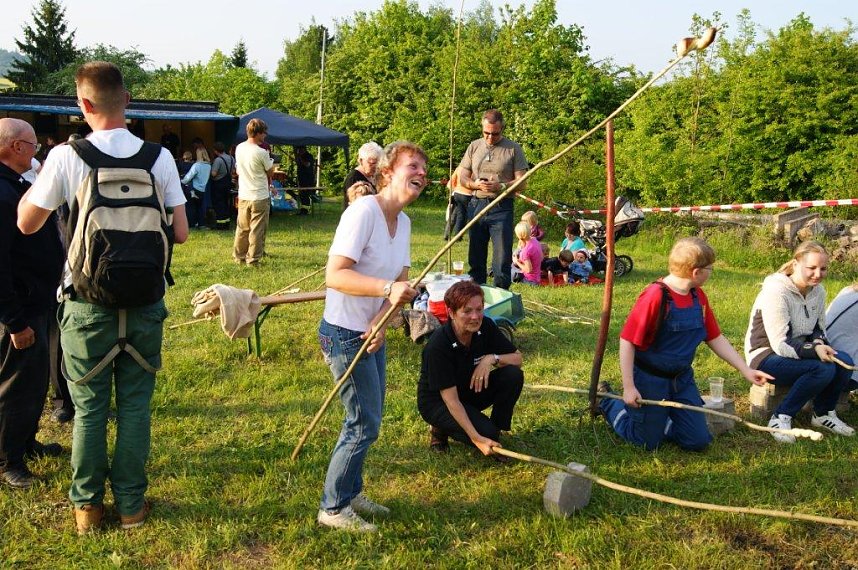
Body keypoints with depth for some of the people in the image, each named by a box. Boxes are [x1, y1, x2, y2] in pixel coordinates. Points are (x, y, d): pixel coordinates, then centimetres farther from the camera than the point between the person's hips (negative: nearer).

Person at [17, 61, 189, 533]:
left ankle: (87, 507, 22)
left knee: (89, 406, 11)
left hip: (88, 303, -1)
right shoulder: (159, 156, -5)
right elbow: (180, 233, -3)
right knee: (136, 402, 11)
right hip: (144, 300, 1)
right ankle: (131, 503, 20)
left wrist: (37, 178, 18)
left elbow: (26, 223, 2)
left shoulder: (66, 157, -9)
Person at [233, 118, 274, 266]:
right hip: (260, 197, -6)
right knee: (257, 230, 1)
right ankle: (253, 260, 4)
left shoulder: (239, 148, 3)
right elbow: (270, 172, -5)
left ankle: (239, 257, 24)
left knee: (242, 228, 16)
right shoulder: (261, 153, -17)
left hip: (243, 196, 6)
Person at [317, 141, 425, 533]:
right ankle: (333, 508, 15)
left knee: (367, 419, 17)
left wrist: (381, 322, -12)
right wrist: (388, 288, -37)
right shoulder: (364, 211, -22)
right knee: (365, 424, -1)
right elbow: (334, 275, -28)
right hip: (344, 335, -8)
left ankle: (351, 492, 35)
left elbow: (401, 283, 5)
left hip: (373, 334, 9)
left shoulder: (403, 222, 5)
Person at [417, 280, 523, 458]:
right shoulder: (438, 345, -30)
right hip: (437, 402, -6)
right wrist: (477, 439, -33)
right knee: (487, 433, -27)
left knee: (513, 375, -19)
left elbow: (517, 358, -5)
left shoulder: (486, 327, -13)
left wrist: (493, 358, -27)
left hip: (472, 391, 6)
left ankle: (497, 429, -2)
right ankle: (441, 428, 1)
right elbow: (451, 399, -29)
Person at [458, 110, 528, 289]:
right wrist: (474, 184, -10)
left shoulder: (513, 149, 0)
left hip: (502, 208, -4)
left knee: (502, 259, -6)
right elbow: (462, 177, 12)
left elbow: (521, 182, -3)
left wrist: (501, 186, -21)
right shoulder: (474, 147, 11)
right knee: (475, 256, 11)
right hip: (476, 206, 4)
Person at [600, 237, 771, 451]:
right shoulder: (655, 296, -23)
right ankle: (607, 401, 26)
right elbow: (627, 341, -21)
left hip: (682, 379, 7)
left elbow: (715, 338, 10)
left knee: (698, 441, 7)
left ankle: (659, 419, 29)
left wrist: (745, 370, 6)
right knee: (647, 443, 6)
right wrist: (628, 388, -21)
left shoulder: (699, 297, 0)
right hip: (650, 381, -7)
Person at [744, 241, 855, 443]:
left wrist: (820, 343, -11)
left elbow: (819, 328, 13)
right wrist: (814, 350, -37)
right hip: (766, 357, -7)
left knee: (844, 362, -17)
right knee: (824, 368, -29)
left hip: (797, 352, 7)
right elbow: (780, 345, -25)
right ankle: (780, 418, -17)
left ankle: (824, 414, 4)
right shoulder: (776, 291, -23)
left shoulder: (818, 290, 0)